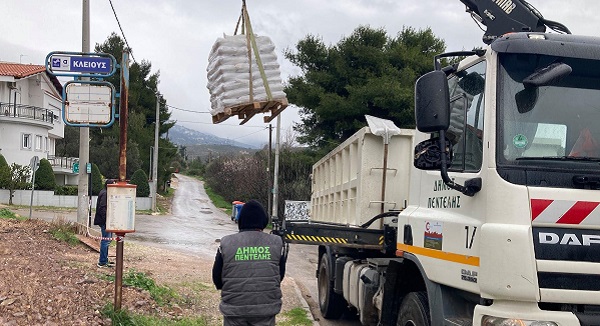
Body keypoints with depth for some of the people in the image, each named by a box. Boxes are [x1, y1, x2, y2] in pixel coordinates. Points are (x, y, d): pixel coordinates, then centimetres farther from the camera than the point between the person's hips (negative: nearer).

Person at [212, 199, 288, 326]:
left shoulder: (226, 243, -6)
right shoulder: (277, 243, -3)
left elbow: (217, 279, 2)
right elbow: (280, 275, 8)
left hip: (234, 309, -1)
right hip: (266, 310, 1)